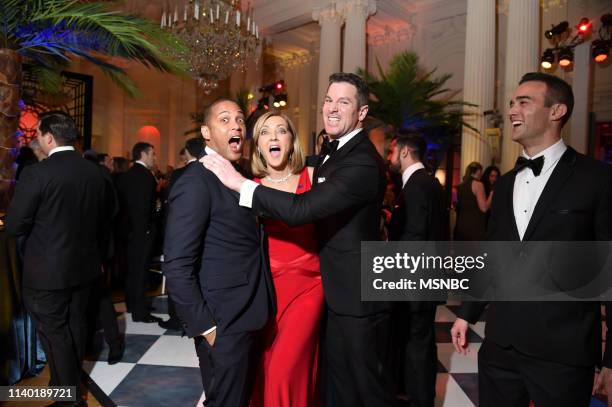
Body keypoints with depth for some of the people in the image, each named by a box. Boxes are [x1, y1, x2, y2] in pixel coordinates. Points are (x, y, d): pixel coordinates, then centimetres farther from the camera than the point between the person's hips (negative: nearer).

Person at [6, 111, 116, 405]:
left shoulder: (36, 173, -20)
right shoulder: (96, 173, -3)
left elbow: (14, 226, -15)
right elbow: (105, 220, 7)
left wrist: (39, 227, 7)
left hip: (47, 271, -6)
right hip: (85, 267, 6)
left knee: (55, 333, 9)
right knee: (75, 326, 21)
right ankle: (73, 381, 40)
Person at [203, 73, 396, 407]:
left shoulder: (363, 162, -24)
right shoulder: (332, 149, 8)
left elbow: (302, 209, -33)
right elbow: (319, 203, 21)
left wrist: (239, 182, -25)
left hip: (359, 294, -9)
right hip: (338, 291, 9)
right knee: (340, 378, 23)